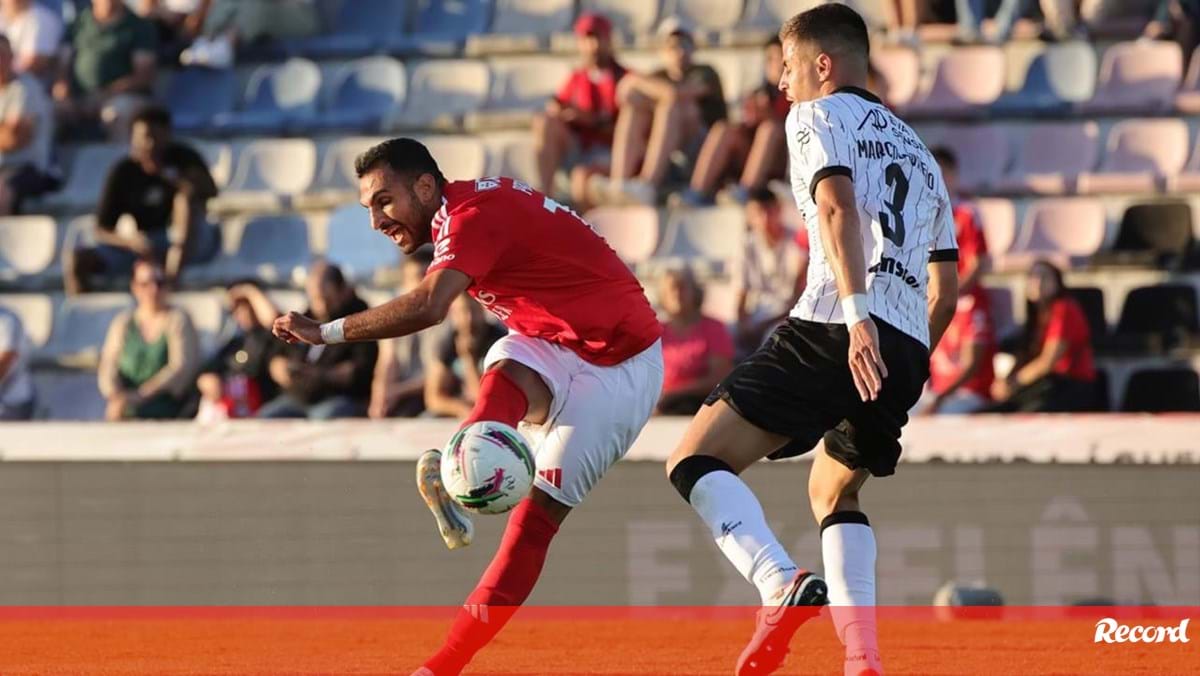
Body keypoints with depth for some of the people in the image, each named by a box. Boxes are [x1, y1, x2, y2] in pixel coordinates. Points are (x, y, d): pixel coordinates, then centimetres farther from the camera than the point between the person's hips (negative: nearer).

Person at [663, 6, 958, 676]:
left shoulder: (819, 116, 7)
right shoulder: (918, 151, 29)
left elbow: (837, 204, -14)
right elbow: (946, 289, 28)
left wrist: (857, 315, -25)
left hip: (836, 330, -8)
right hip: (907, 353, 8)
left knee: (697, 461, -7)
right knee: (834, 493, 27)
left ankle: (785, 587, -31)